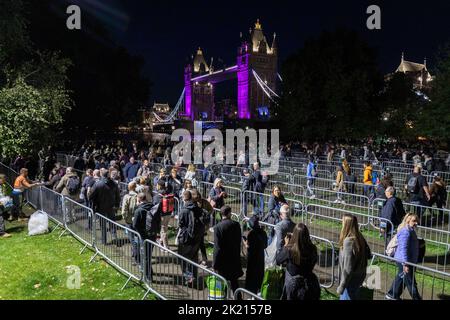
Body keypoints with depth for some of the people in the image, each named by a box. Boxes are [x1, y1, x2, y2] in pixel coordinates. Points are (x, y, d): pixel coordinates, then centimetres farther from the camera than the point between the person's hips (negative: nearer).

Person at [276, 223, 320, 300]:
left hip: (293, 285, -2)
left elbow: (278, 260, -7)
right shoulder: (312, 249, -17)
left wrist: (286, 245, 0)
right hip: (309, 284, 3)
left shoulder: (289, 250, -25)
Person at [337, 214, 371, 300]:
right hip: (360, 276, 8)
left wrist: (342, 285, -17)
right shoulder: (359, 238, -3)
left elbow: (347, 267, -24)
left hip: (351, 279, -8)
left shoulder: (348, 241, -26)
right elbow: (368, 254, 10)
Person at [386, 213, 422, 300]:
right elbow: (403, 248, -27)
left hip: (410, 260, 11)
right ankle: (416, 298, 15)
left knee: (401, 278, 20)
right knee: (410, 281, 3)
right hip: (404, 261, -11)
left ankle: (391, 295, 31)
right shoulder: (405, 232, -23)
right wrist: (405, 263, -28)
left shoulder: (411, 230, 10)